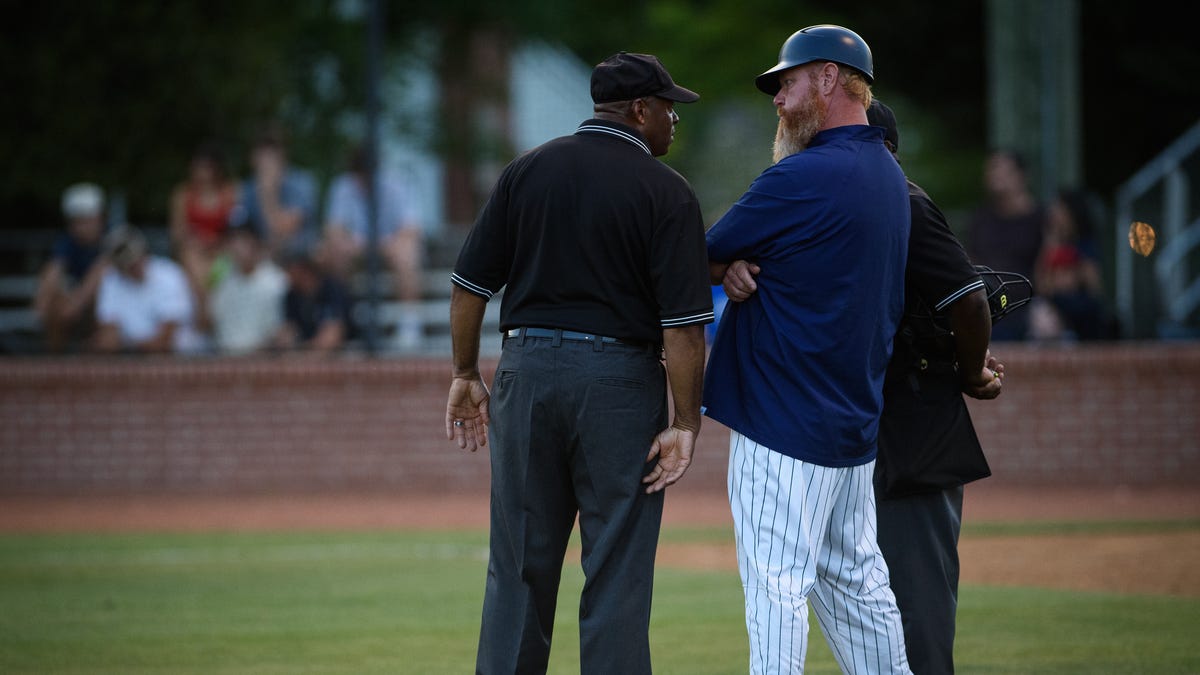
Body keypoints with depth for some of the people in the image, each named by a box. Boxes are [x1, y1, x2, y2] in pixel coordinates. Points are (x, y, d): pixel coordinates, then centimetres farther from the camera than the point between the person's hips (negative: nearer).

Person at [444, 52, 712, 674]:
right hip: (619, 385, -4)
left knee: (519, 569, 9)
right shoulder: (667, 192, -5)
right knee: (617, 576, 1)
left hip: (526, 371, 4)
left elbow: (470, 284, 5)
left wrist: (466, 376, 13)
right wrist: (685, 423, -8)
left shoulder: (528, 170, 6)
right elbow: (683, 323, -11)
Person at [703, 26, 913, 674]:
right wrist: (740, 268, -4)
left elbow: (705, 258, -8)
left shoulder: (804, 177, -17)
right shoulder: (888, 176, 14)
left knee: (776, 579, -9)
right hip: (854, 419, 9)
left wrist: (725, 267, 14)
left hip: (785, 423, -9)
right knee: (853, 576, 15)